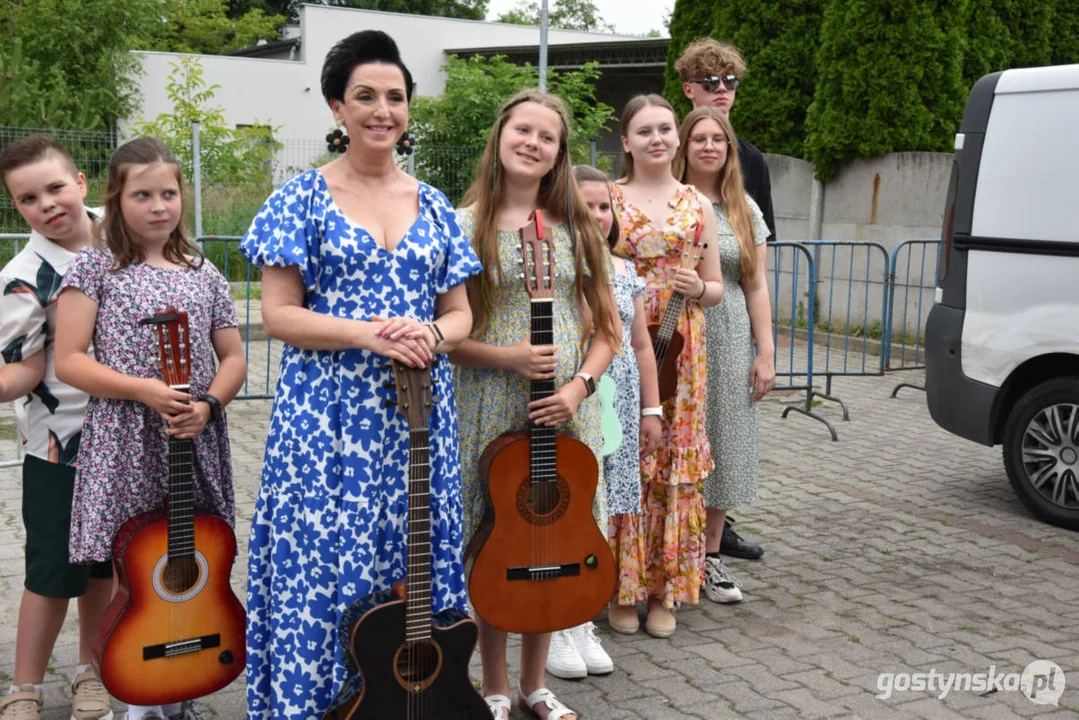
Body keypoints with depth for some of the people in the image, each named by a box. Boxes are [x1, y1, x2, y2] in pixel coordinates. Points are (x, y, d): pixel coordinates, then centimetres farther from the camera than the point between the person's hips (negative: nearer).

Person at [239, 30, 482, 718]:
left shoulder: (432, 205, 10)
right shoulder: (304, 197, -1)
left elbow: (460, 313, 11)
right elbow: (278, 313, -6)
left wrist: (431, 335, -12)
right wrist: (368, 334, -19)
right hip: (326, 411, -3)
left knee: (410, 559, 8)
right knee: (326, 561, 0)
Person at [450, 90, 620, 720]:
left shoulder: (576, 227, 7)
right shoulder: (465, 227, -2)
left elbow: (607, 327, 8)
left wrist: (580, 384, -8)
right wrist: (504, 357, -17)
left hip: (567, 410, 3)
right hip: (492, 410, -3)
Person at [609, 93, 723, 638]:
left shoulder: (697, 204, 10)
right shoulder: (606, 200, 3)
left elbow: (716, 288, 13)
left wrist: (696, 289, -7)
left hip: (679, 350, 2)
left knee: (674, 462, 3)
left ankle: (665, 589, 16)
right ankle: (623, 587, 13)